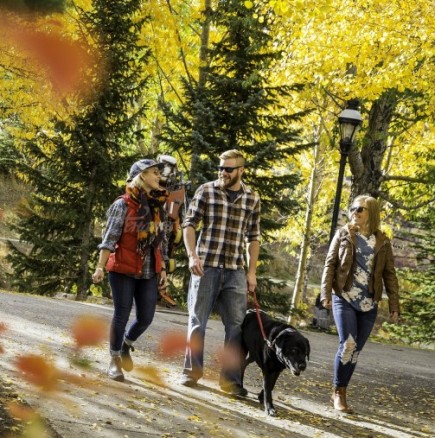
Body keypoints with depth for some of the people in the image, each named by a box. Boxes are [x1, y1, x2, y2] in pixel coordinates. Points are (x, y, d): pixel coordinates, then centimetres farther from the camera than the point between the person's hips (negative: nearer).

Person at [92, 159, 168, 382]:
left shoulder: (158, 206, 10)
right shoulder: (123, 204, -7)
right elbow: (110, 237, -10)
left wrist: (163, 269, 11)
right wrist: (100, 267, -16)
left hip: (149, 272, 5)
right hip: (123, 269, -5)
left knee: (146, 317, 2)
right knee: (122, 314, 0)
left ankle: (126, 344, 31)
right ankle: (114, 360, 14)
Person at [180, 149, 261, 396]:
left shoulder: (252, 199, 7)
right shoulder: (206, 191, 0)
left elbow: (253, 237, 12)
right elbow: (189, 224, 1)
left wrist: (252, 271, 7)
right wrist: (192, 255, -12)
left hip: (236, 271, 2)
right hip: (206, 266, -2)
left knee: (237, 324, 1)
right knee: (198, 321, 5)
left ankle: (231, 379, 8)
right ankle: (192, 371, 18)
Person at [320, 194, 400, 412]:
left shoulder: (382, 241, 7)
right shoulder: (343, 235, 4)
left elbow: (389, 274, 8)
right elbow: (330, 265, 2)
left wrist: (394, 305, 2)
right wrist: (326, 294, -8)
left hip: (368, 304, 2)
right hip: (344, 299, -2)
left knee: (356, 349, 4)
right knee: (348, 344, -15)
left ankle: (341, 392, 15)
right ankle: (338, 392, -2)